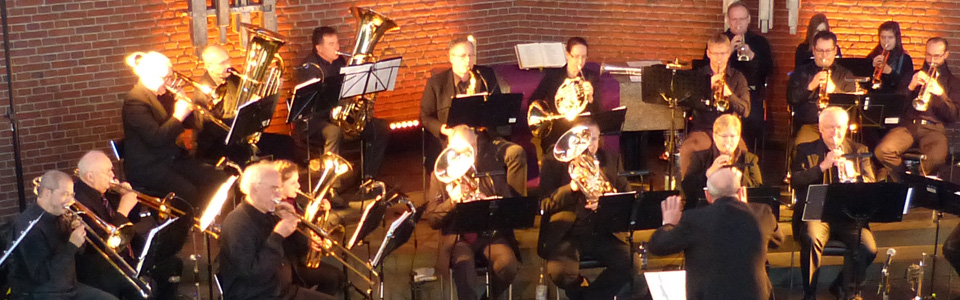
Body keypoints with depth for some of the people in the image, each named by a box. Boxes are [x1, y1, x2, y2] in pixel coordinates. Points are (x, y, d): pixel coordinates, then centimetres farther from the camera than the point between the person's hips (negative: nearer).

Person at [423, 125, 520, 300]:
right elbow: (432, 220, 1)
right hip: (458, 237, -2)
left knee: (507, 264, -28)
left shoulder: (492, 169, 8)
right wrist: (452, 202, -18)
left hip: (491, 233, 2)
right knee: (464, 265, -35)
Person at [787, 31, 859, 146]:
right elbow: (791, 99, 4)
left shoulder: (845, 75, 18)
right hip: (808, 125, 0)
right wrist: (810, 86, -9)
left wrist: (834, 89, -11)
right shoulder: (801, 72, 18)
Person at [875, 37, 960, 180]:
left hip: (934, 129, -1)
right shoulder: (913, 76, 22)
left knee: (937, 158, -36)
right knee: (883, 151, -29)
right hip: (908, 125, 2)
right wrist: (910, 87, -7)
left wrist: (941, 93, -12)